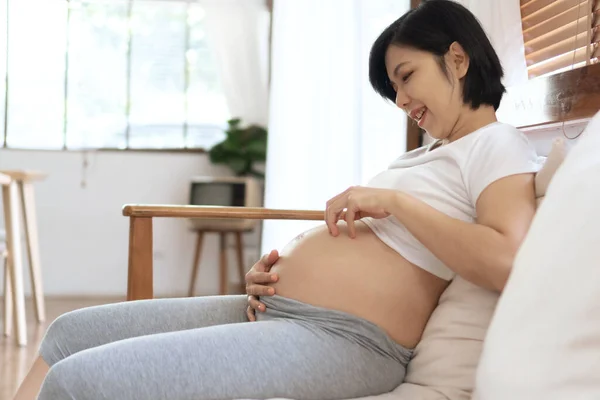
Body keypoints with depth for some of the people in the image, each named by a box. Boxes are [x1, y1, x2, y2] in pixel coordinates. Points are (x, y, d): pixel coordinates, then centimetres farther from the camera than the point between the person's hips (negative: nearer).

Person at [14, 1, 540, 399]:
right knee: (70, 334, 11)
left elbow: (508, 262, -22)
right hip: (276, 310, 11)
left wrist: (395, 201, -15)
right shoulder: (431, 153, 25)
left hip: (341, 340, -11)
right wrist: (270, 278, 7)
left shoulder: (497, 147, -3)